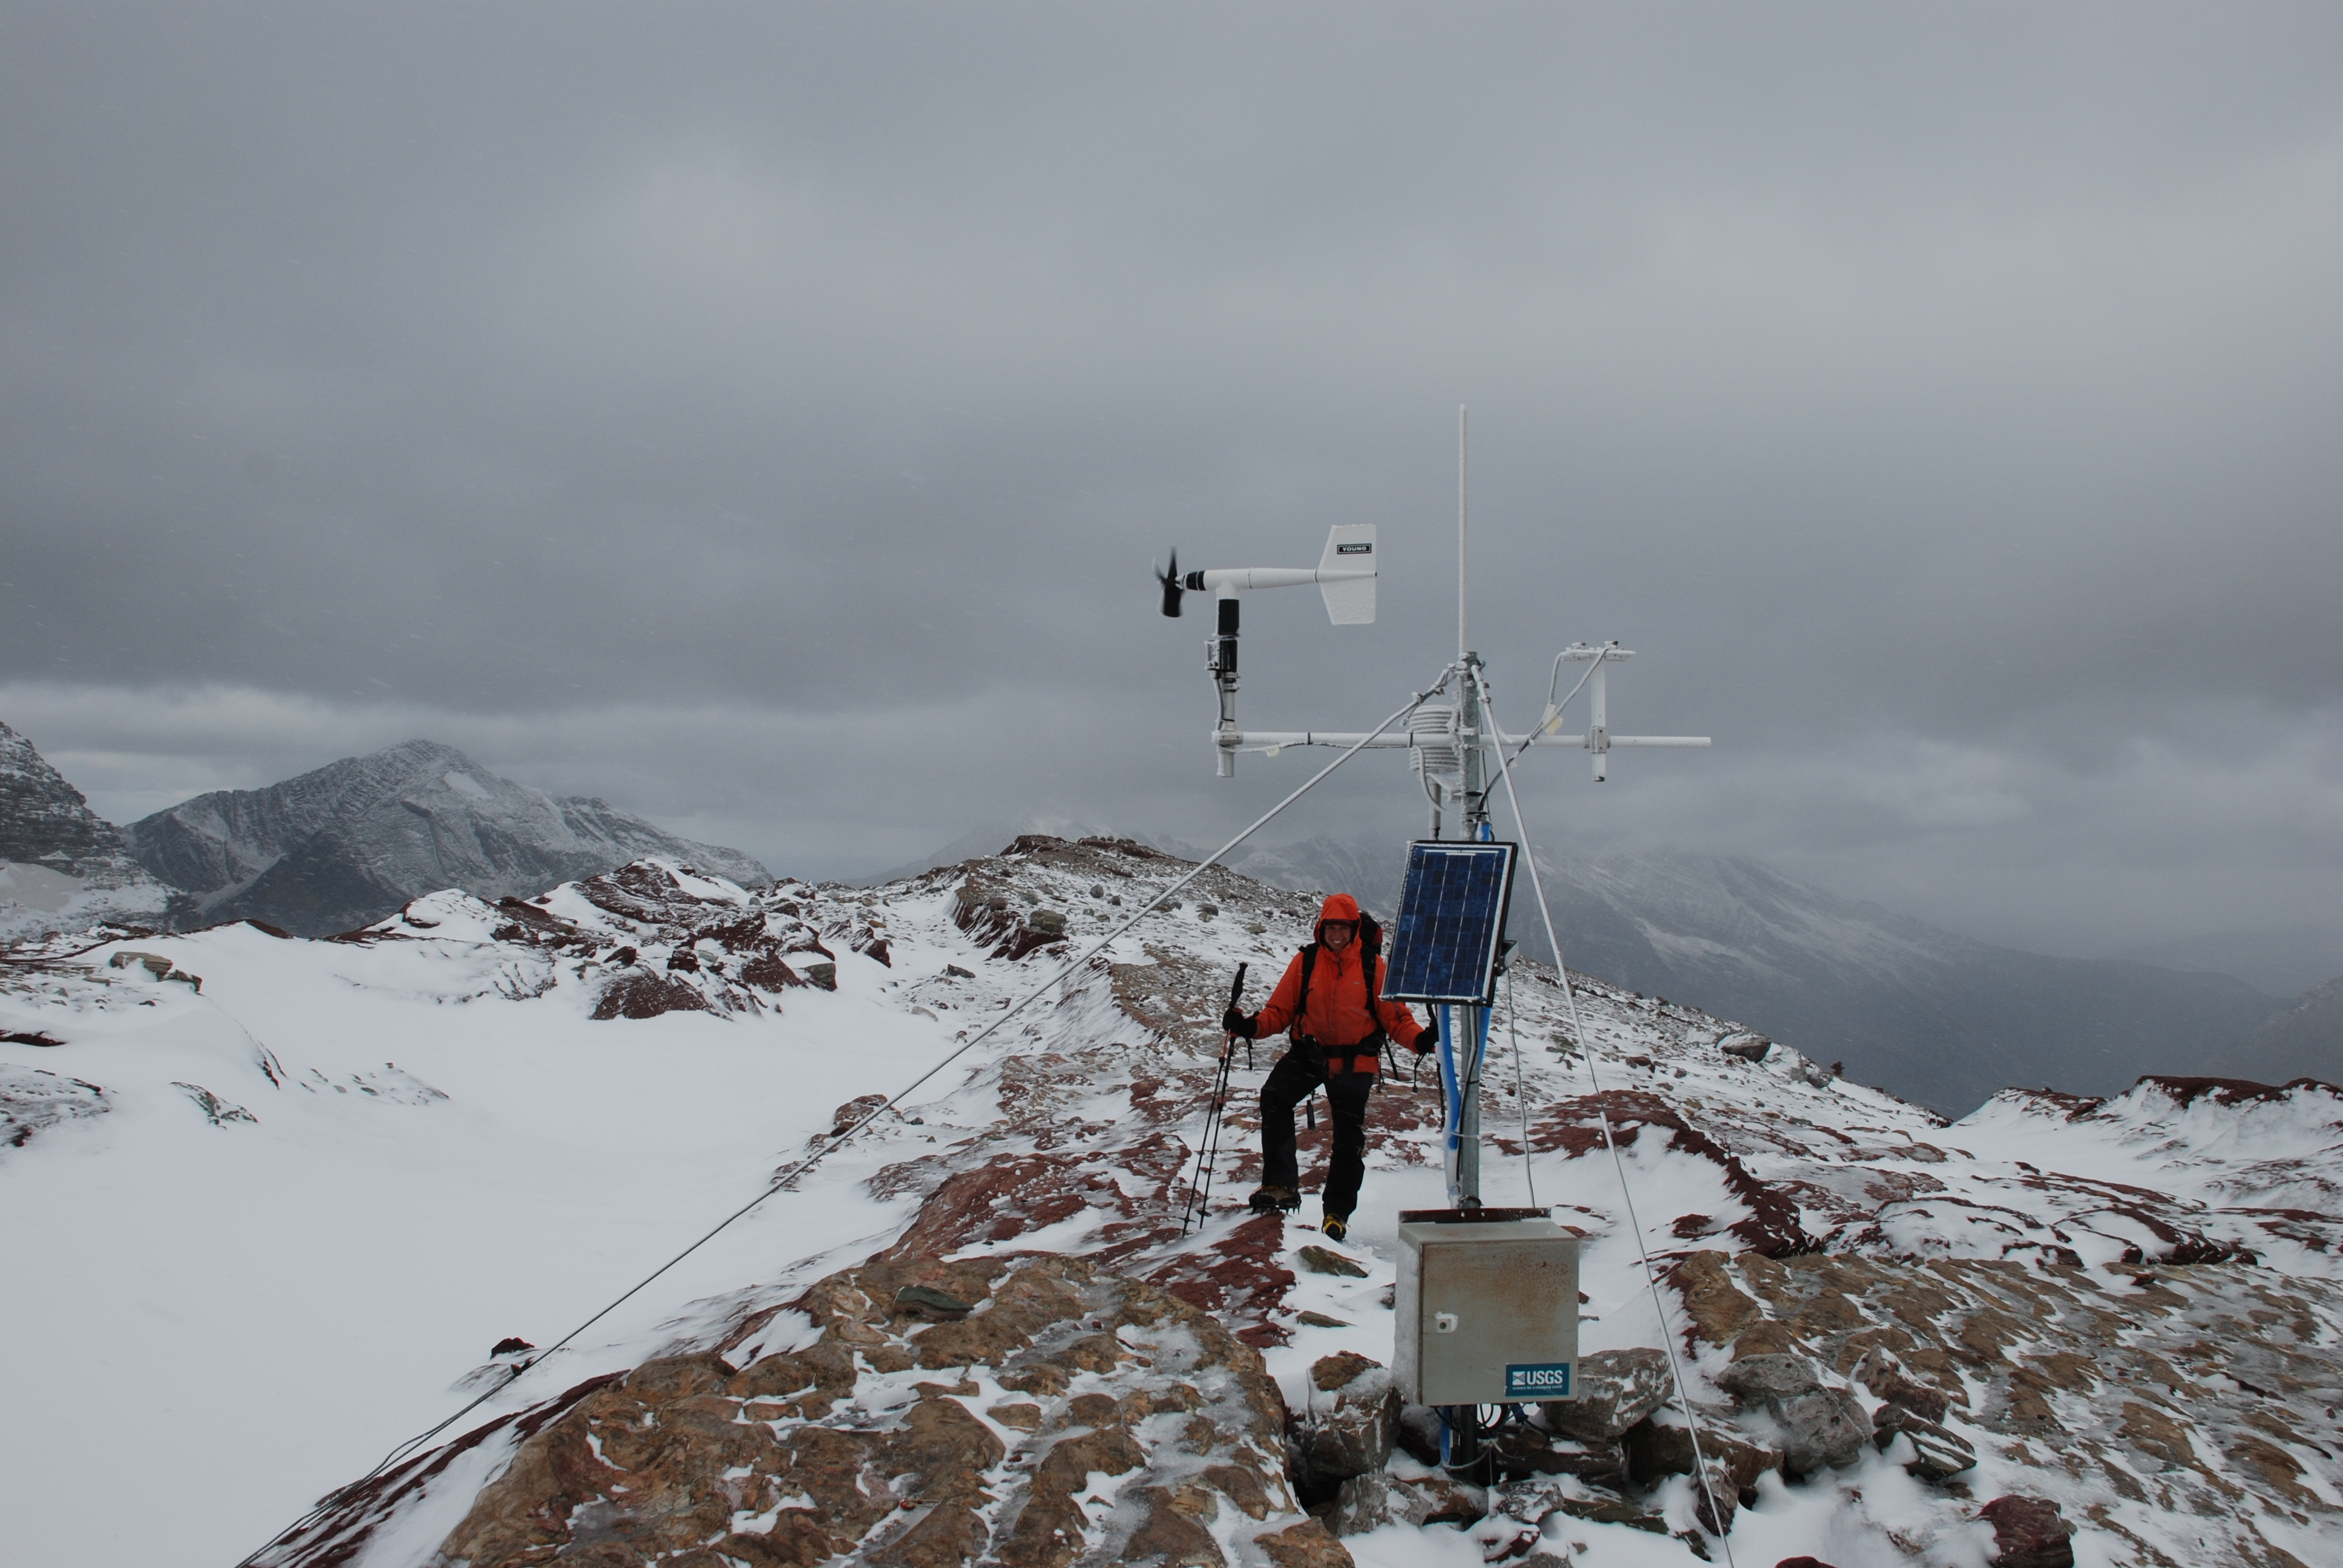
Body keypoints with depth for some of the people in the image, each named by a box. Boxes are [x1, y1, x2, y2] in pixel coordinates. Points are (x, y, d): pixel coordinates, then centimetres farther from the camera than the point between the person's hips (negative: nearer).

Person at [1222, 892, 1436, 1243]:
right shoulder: (1306, 961, -1)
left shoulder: (1372, 966, -4)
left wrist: (1420, 1038, -22)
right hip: (1309, 1052, 1)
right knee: (1274, 1097, -25)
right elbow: (1280, 1010, 1)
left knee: (1349, 1138, 6)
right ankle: (1280, 1186, -21)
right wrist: (1251, 1026, -18)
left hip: (1354, 1061, -1)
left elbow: (1394, 1015, -3)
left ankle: (1337, 1212, 23)